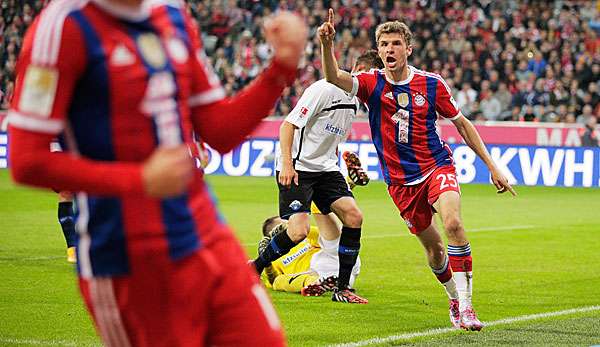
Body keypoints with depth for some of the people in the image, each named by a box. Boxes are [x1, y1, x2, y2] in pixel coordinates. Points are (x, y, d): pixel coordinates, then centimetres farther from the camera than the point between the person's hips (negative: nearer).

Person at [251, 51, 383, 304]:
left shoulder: (354, 101, 13)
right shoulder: (324, 89, -15)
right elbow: (289, 124, -16)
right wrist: (287, 164, -23)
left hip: (325, 169, 8)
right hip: (297, 168, -8)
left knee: (354, 217, -8)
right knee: (299, 230, -20)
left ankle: (342, 288, 0)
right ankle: (254, 268, 5)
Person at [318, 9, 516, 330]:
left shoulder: (431, 84, -5)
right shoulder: (372, 83, -5)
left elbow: (461, 124, 7)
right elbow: (334, 77, -25)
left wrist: (492, 166, 6)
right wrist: (327, 45, -45)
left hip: (437, 166, -1)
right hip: (400, 180, 1)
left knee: (452, 223, -27)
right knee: (433, 248, 6)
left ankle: (466, 306, -23)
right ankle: (454, 299, 32)